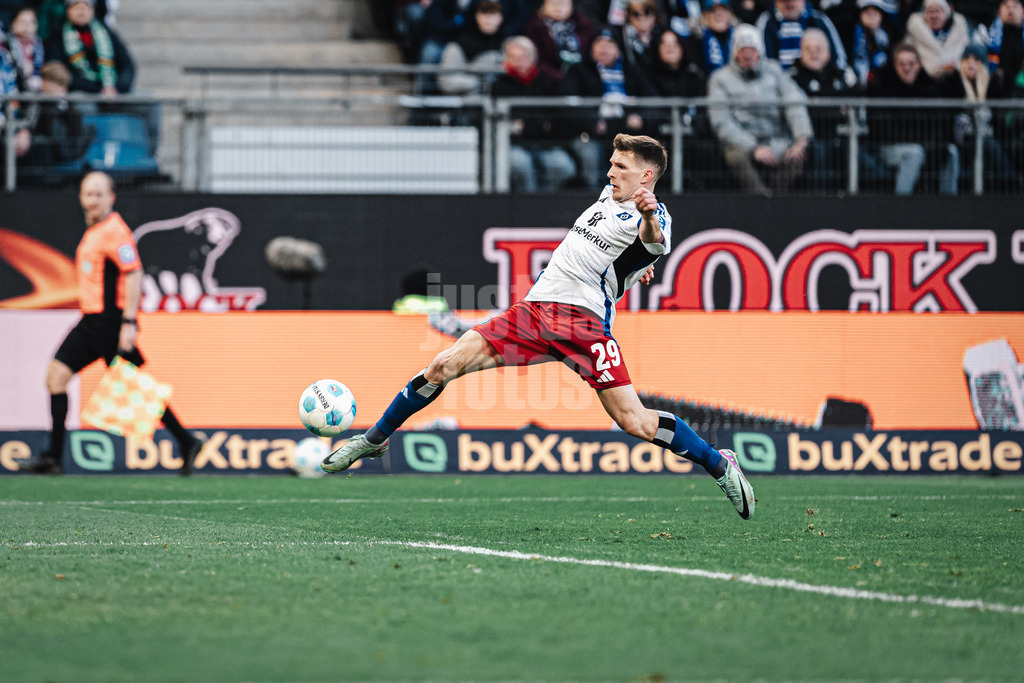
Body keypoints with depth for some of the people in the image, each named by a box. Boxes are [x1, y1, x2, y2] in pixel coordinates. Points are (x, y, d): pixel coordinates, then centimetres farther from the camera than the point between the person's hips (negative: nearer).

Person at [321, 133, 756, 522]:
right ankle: (374, 439, 13)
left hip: (584, 321, -7)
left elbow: (655, 242, -34)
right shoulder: (609, 194, 18)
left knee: (635, 422, -16)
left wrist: (649, 216, -55)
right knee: (445, 365, -2)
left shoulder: (652, 217, -7)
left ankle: (720, 465, 5)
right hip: (535, 310, 7)